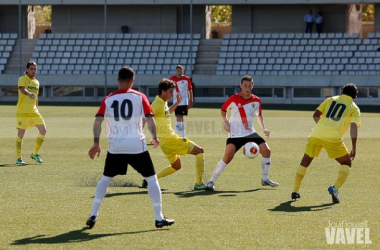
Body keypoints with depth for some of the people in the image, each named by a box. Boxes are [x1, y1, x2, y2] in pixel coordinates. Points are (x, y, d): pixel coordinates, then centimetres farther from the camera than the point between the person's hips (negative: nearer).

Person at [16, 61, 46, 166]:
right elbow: (22, 89, -28)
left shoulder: (36, 82, 14)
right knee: (20, 134, -4)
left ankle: (35, 153, 13)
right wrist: (29, 94, -48)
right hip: (22, 112, -6)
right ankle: (18, 158, 4)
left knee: (43, 130, -1)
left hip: (33, 112, 6)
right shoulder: (22, 79, -7)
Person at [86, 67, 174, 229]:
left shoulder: (108, 99, 4)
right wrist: (155, 137, 10)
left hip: (115, 147, 2)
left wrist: (96, 143, 1)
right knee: (151, 178, 9)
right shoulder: (139, 97, 0)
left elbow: (98, 121, -4)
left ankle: (93, 215, 12)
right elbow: (150, 119, -5)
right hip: (137, 146, -2)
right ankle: (159, 218, 5)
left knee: (106, 178, 19)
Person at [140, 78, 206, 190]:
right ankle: (199, 183, -6)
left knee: (176, 166, 25)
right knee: (199, 151, -7)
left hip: (169, 139, 10)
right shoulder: (157, 104, -16)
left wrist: (177, 103, 26)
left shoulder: (163, 103, 13)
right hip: (169, 140, -10)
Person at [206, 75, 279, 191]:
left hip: (250, 132, 4)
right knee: (228, 157, -20)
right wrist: (226, 122, -8)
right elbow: (223, 109, 7)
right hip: (235, 134, -4)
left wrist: (264, 128, 7)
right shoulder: (233, 99, -10)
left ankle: (265, 179, 14)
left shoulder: (256, 101, 0)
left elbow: (259, 115, 19)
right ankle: (211, 182, -9)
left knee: (266, 150, -5)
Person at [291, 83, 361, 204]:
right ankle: (335, 188, -8)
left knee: (305, 161, 21)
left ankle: (295, 191, 22)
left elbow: (315, 115, 19)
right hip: (333, 138, -3)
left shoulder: (330, 100, 21)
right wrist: (354, 149, -3)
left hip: (316, 134, 3)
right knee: (346, 163, 14)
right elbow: (353, 127, -2)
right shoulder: (354, 108, 11)